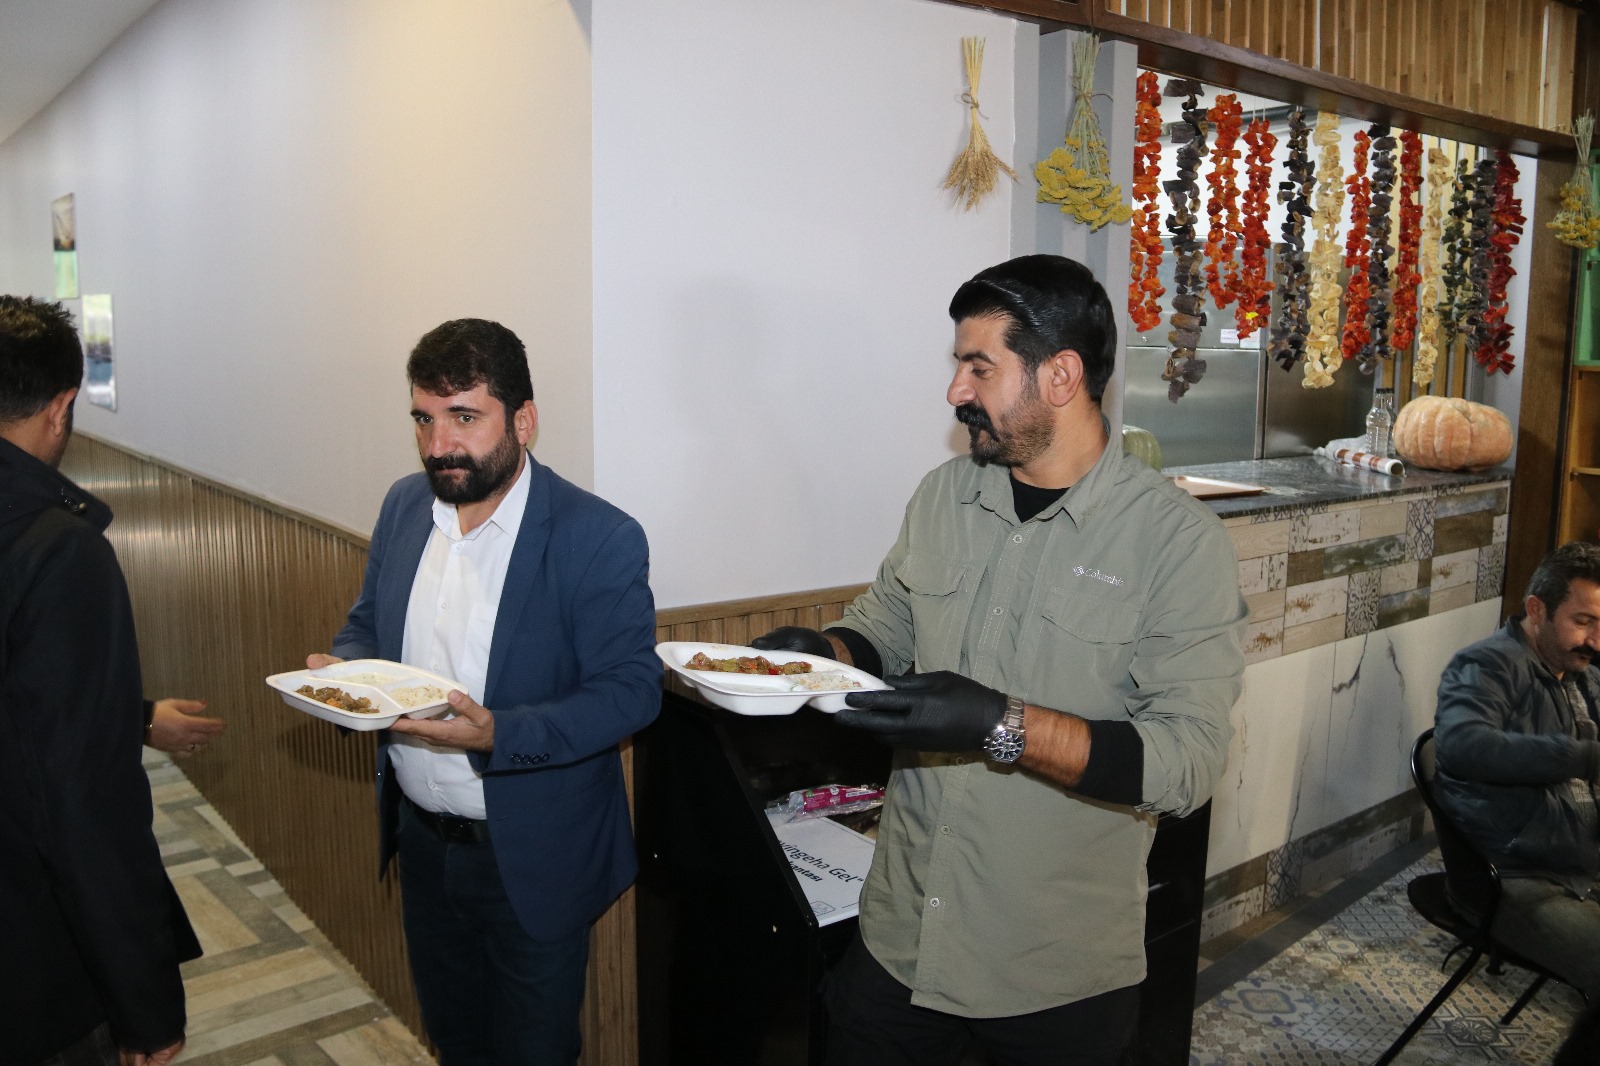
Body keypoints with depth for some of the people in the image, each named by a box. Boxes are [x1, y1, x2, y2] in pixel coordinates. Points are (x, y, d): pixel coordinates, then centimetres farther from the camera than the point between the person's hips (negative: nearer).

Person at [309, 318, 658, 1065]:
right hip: (421, 836, 6)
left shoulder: (599, 539, -21)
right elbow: (367, 626, 11)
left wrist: (496, 735, -33)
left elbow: (631, 690, -21)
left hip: (531, 856, -5)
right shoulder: (404, 505, -1)